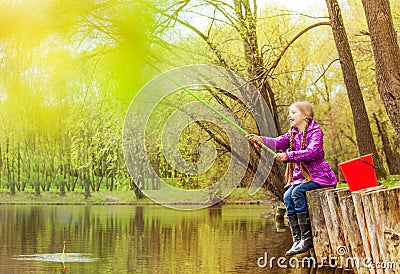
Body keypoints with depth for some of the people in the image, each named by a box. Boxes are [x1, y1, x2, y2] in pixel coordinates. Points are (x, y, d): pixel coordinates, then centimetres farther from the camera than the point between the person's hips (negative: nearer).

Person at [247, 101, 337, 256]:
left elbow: (312, 152, -27)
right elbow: (278, 143, -6)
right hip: (301, 176, 7)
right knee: (287, 196, -15)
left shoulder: (315, 132, -10)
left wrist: (288, 156, -39)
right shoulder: (292, 134, 12)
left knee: (297, 192, -27)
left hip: (319, 176, -7)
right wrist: (260, 140, -25)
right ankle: (297, 239, -11)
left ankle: (307, 239, -23)